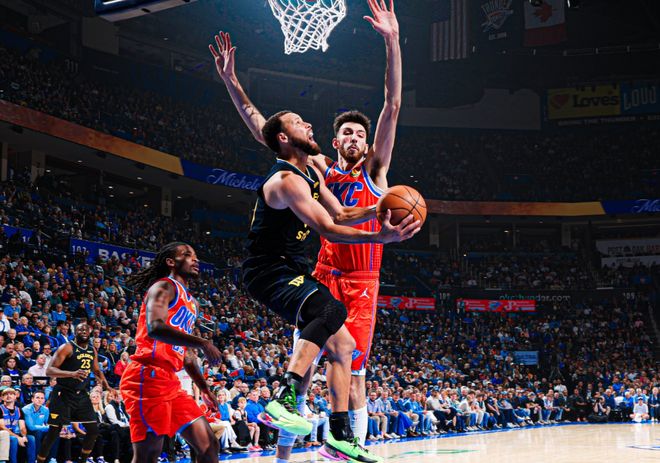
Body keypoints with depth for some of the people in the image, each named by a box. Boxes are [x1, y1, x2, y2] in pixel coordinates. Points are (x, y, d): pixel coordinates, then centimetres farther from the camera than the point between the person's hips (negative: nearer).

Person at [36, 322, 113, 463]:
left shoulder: (93, 350, 9)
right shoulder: (67, 348, -12)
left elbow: (96, 370, 26)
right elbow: (49, 370, -21)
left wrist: (105, 385, 7)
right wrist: (72, 374, -36)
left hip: (81, 395, 6)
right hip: (63, 394, -6)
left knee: (93, 430, 4)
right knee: (53, 432, -8)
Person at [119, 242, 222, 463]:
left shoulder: (191, 302, 24)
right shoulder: (164, 287, -4)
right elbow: (155, 328, -23)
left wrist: (204, 388, 24)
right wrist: (202, 343, -26)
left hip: (170, 381, 10)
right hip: (147, 376, -10)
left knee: (208, 445, 6)